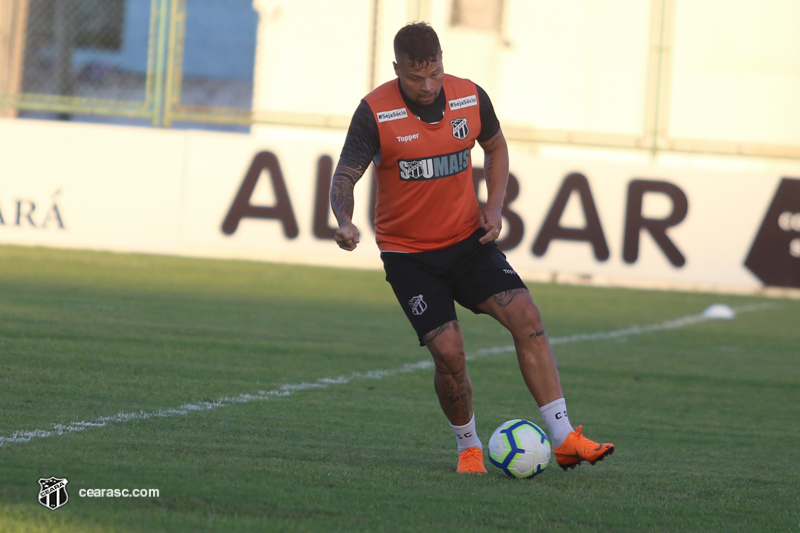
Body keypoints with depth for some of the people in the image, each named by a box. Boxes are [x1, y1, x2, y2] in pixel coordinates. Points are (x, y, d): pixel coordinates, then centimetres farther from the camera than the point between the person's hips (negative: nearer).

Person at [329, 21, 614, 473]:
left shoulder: (471, 98, -5)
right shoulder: (375, 113, -16)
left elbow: (496, 147, 14)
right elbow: (345, 176, -15)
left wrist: (494, 207, 0)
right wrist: (345, 222, -36)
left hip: (467, 240, 3)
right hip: (408, 254, -3)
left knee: (526, 317, -14)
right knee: (449, 350, -16)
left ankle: (564, 439, -11)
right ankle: (469, 448, 10)